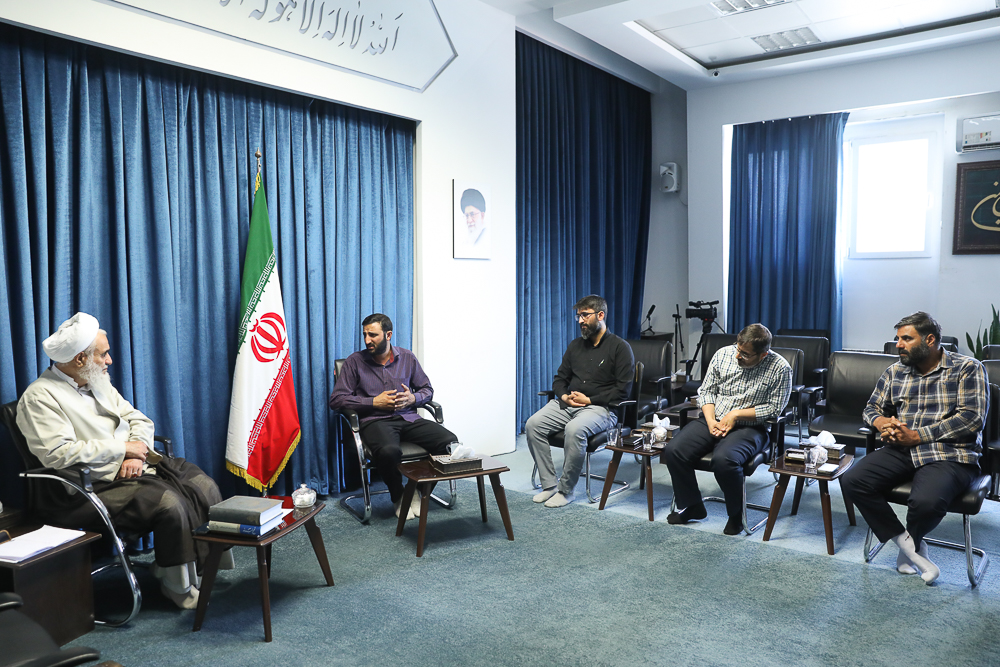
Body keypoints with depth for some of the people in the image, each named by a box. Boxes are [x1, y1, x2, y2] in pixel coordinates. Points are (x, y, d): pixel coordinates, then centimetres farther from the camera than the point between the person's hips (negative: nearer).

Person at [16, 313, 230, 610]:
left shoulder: (98, 382, 15)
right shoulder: (39, 397, -10)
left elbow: (139, 420, 15)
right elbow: (59, 453, -22)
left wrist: (137, 453, -7)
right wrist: (123, 448, -16)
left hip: (135, 466, 8)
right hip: (93, 485, -8)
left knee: (204, 485, -8)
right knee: (169, 503, -28)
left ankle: (208, 561, 4)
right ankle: (177, 584, -9)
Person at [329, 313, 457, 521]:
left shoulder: (407, 358, 13)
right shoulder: (355, 361, 4)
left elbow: (427, 390, 19)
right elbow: (337, 399, -1)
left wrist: (413, 398, -5)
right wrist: (374, 402, -10)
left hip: (408, 417, 3)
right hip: (375, 420, -3)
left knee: (449, 441, -24)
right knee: (388, 451, -39)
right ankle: (398, 496, -6)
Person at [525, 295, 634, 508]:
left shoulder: (620, 347, -1)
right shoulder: (576, 345, 18)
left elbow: (622, 390, -7)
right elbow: (559, 378, 22)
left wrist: (589, 400, -13)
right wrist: (564, 396, -1)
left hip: (600, 407, -6)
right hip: (567, 403, 6)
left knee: (574, 429, -37)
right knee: (533, 424, -20)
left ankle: (566, 490, -20)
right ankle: (549, 485, -13)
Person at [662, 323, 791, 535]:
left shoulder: (780, 368, -8)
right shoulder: (723, 354, 2)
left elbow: (775, 408, -7)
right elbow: (706, 390, 7)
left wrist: (736, 415, -13)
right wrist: (710, 421, -7)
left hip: (748, 427, -4)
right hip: (712, 421, 4)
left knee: (723, 459, -35)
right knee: (673, 450, -18)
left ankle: (736, 515, -6)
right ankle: (691, 506, 5)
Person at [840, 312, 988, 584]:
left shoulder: (967, 368, 0)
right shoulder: (895, 371, 15)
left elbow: (972, 418, -10)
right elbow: (873, 407, 23)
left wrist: (916, 436, -15)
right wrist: (884, 424, -4)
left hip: (950, 454, -5)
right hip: (902, 450, 5)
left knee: (926, 501, -35)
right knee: (851, 481, -20)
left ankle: (911, 542, 2)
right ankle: (908, 544, -7)